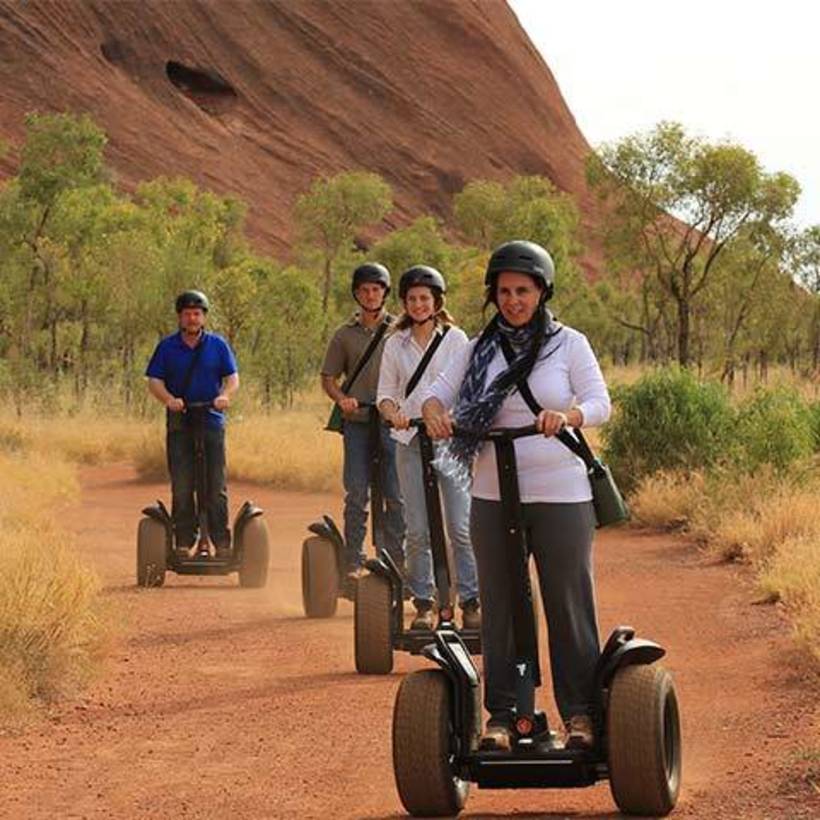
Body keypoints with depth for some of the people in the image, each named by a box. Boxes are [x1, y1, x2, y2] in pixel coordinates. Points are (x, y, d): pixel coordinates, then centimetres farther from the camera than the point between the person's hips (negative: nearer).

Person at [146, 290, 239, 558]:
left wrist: (225, 395, -16)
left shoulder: (217, 345, 9)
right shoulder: (167, 347, 7)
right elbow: (154, 380, 2)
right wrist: (169, 399, -19)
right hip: (179, 424, 0)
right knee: (181, 488, 0)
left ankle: (222, 542, 3)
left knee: (216, 487, -1)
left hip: (211, 422, 0)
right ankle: (183, 542, 4)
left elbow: (232, 377, 6)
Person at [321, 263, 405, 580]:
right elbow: (328, 377, 14)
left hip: (393, 422, -1)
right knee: (356, 496, 1)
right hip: (357, 423, 1)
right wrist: (342, 399, -7)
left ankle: (395, 561, 7)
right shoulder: (344, 335, 10)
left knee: (395, 496, 0)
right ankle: (353, 562, 6)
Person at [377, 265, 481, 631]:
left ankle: (471, 602, 1)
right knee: (417, 529, 2)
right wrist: (393, 414, -13)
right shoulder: (395, 344, 10)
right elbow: (385, 392, 9)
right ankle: (423, 604, 9)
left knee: (461, 526, -6)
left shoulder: (455, 339, 4)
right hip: (410, 441, 2)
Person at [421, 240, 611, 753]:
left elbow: (600, 403, -7)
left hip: (561, 498, -2)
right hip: (493, 498, 3)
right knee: (499, 609, 6)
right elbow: (438, 392, 4)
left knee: (569, 605, 1)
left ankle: (580, 711, 11)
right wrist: (434, 411, -20)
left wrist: (566, 415, -28)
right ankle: (502, 715, 13)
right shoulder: (480, 350, 9)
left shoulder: (569, 344, 1)